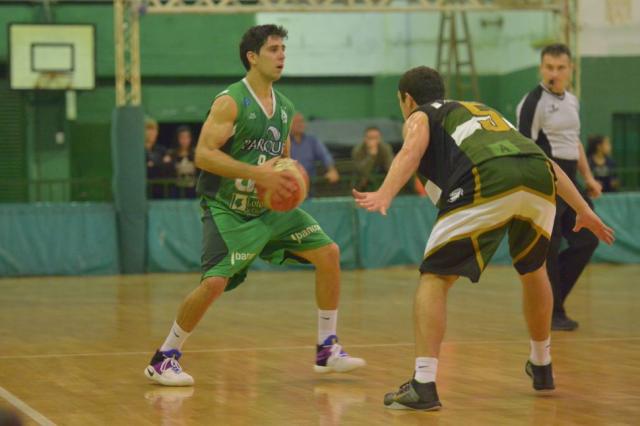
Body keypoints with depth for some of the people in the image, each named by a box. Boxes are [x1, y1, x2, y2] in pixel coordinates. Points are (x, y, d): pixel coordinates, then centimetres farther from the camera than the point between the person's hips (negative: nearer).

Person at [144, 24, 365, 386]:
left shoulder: (285, 108, 8)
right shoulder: (231, 102, -15)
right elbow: (204, 155, -23)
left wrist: (291, 176, -3)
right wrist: (257, 173, -28)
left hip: (271, 207, 7)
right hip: (227, 210, -7)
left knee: (328, 253, -1)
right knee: (215, 282, -21)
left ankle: (327, 350, 9)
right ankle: (164, 359, -2)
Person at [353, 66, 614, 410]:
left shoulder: (419, 117, 24)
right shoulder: (485, 111, 41)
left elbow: (410, 152, -1)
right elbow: (545, 162, 38)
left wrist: (384, 195, -17)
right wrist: (583, 210, 41)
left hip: (488, 180, -5)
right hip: (540, 176, 6)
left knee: (435, 278, 5)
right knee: (533, 269, 31)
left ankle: (423, 385, -8)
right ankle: (541, 367, 45)